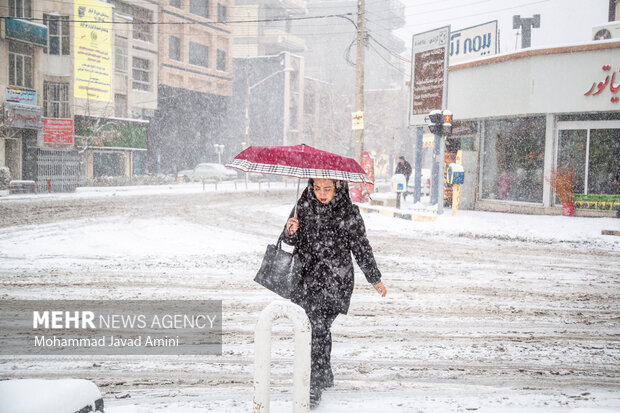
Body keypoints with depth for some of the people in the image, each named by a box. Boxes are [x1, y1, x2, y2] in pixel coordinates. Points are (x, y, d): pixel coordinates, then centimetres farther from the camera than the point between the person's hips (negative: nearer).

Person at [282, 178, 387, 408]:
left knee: (319, 328, -12)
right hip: (305, 277, 4)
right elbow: (291, 241, 8)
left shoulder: (349, 213, -7)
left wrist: (375, 279, 11)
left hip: (333, 283, -4)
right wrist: (291, 232, -16)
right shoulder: (304, 206, 2)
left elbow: (361, 247, 3)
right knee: (311, 327, 12)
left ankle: (315, 388, -6)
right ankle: (325, 376, 33)